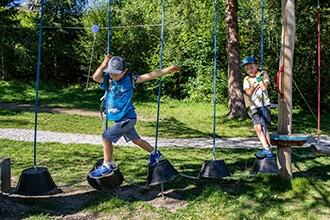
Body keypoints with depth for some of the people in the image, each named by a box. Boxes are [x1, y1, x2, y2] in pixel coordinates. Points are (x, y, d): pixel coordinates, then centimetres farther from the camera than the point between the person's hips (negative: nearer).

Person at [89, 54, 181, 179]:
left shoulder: (130, 79, -9)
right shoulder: (107, 80, -1)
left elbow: (149, 76, -7)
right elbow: (95, 77, -20)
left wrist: (169, 69, -5)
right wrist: (104, 63, -14)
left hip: (127, 118, -6)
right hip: (120, 119, 6)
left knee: (106, 137, -10)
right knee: (135, 139, 21)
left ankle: (107, 167, 3)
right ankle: (155, 154, 41)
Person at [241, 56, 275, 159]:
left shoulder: (264, 75, 4)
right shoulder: (247, 79, 10)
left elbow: (264, 88, -14)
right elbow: (248, 93, -4)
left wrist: (258, 77, -10)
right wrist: (257, 84, -7)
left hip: (264, 104, -3)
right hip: (254, 106, 3)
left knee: (263, 126, -10)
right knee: (257, 127, -12)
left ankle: (267, 149, -4)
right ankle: (267, 148, -12)